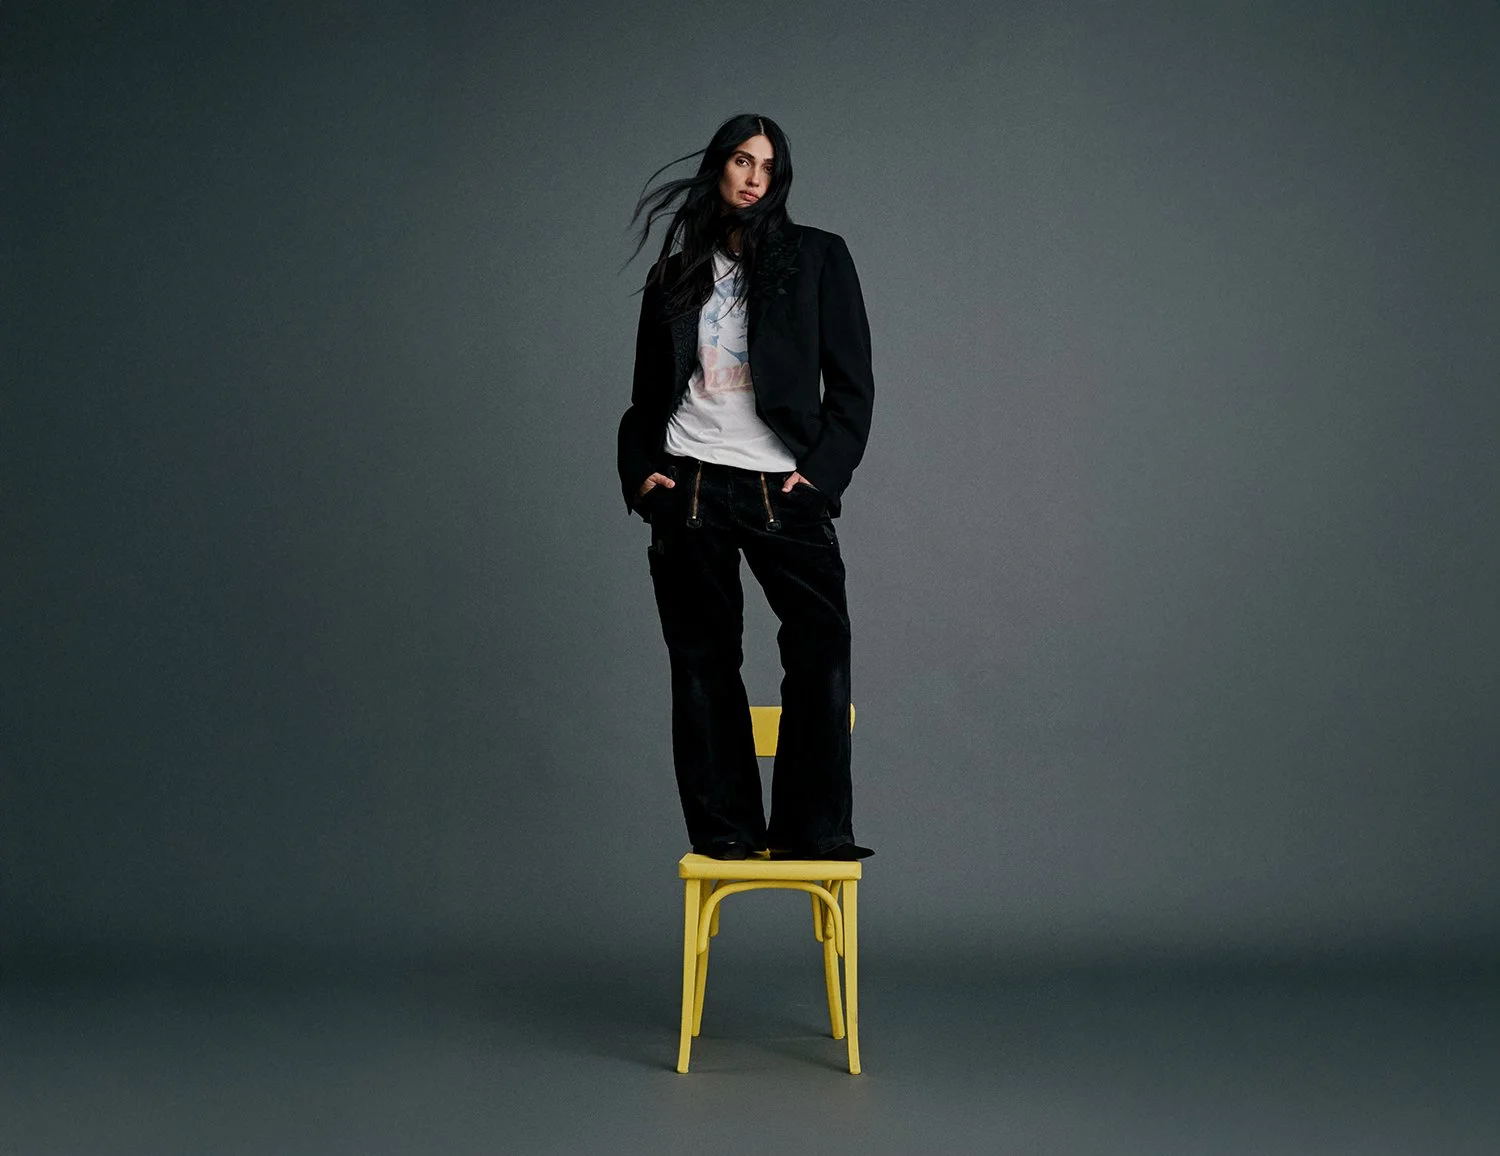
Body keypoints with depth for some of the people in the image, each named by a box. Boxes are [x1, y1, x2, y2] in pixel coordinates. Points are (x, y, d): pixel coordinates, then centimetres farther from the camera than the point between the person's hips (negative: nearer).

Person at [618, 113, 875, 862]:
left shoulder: (816, 257, 7)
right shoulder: (675, 274, 14)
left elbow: (852, 384, 4)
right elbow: (646, 392, 19)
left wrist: (823, 470, -7)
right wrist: (640, 472, 3)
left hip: (783, 490, -2)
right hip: (690, 488, 2)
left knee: (821, 646, -14)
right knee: (703, 661, 2)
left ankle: (813, 828, -7)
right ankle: (723, 830, 9)